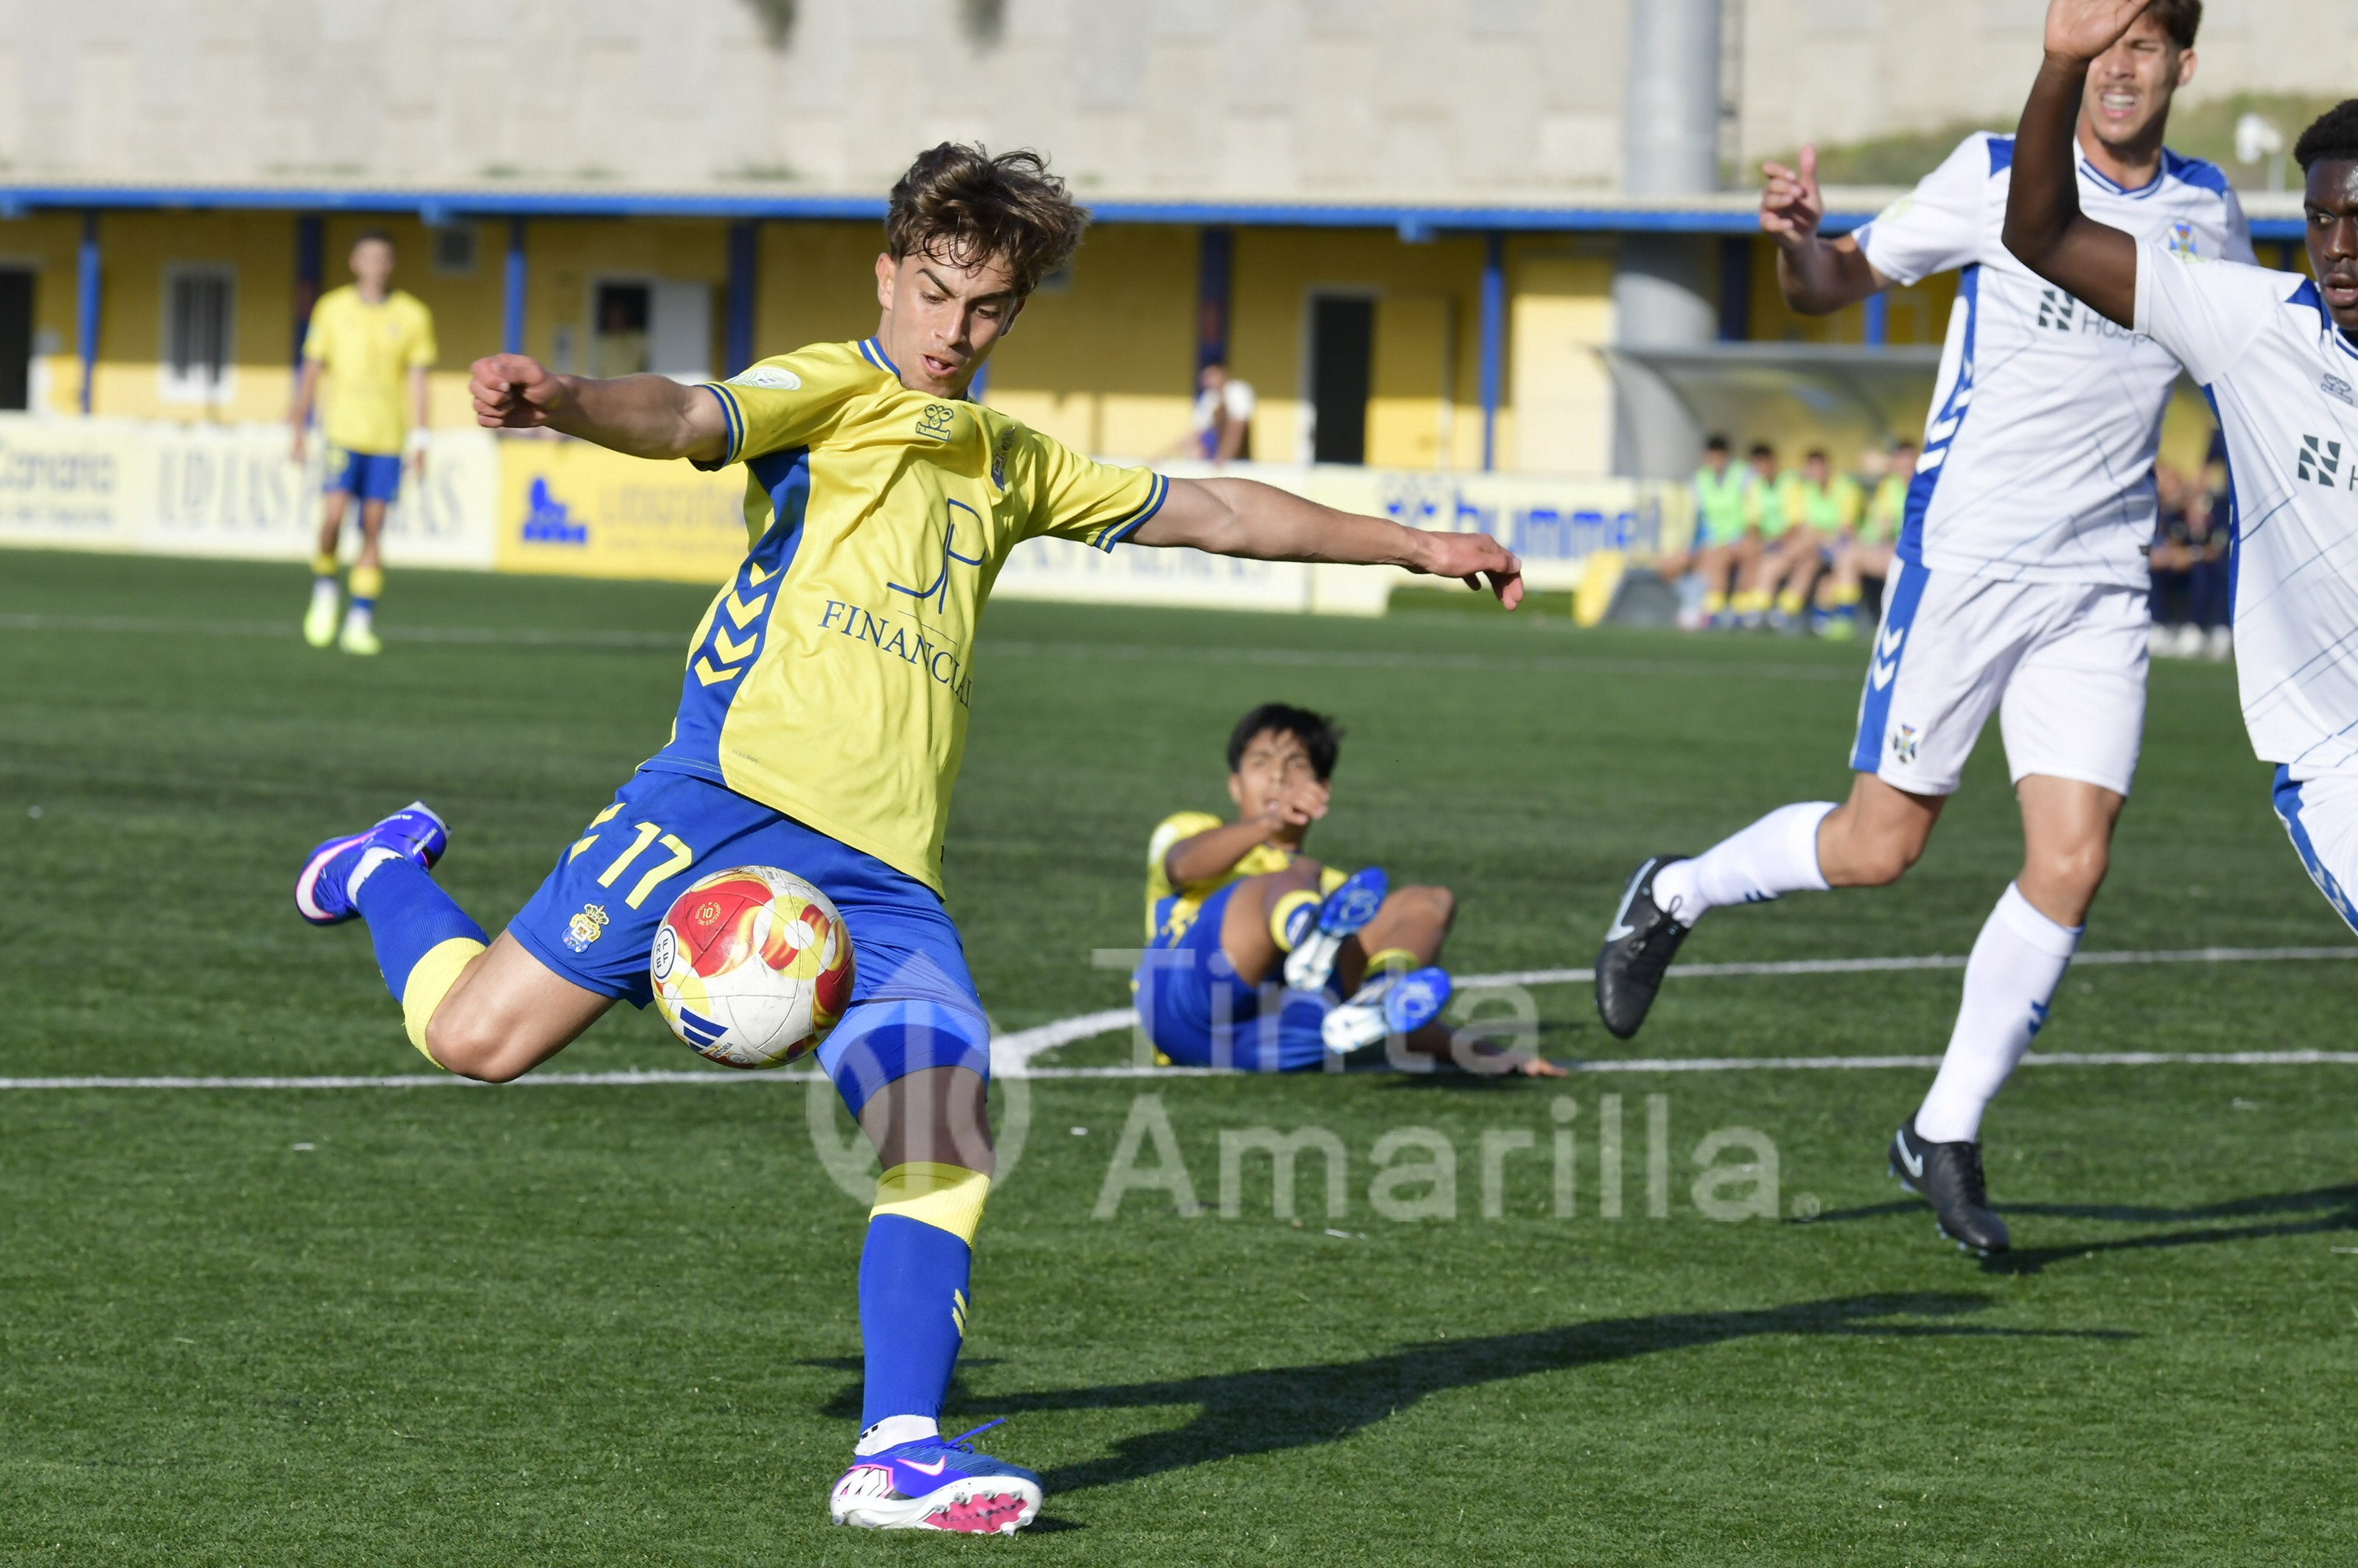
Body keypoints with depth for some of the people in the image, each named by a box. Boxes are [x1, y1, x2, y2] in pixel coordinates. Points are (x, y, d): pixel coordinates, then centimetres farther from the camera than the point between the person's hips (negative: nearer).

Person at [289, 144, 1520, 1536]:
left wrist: (1418, 547, 40)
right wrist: (558, 402, -38)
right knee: (481, 1035, -8)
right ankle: (391, 876, 25)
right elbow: (689, 420, -15)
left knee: (946, 1128, -15)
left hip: (884, 871, 5)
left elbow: (1217, 514, 37)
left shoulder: (1010, 466, 26)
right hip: (734, 793, -5)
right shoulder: (833, 393, 5)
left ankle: (901, 1453, -14)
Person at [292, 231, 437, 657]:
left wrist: (419, 441, -2)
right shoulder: (332, 309, 5)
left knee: (373, 528, 0)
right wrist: (299, 430, 7)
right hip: (343, 431, -1)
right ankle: (324, 590, 12)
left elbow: (417, 381, 5)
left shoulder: (413, 315, 5)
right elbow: (312, 371, 9)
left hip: (389, 437, 1)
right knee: (333, 515, -15)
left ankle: (360, 622, 3)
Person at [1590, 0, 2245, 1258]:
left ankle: (1946, 1137, 7)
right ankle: (1673, 896, 28)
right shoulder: (2000, 175, -5)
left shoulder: (2206, 214, 7)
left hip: (2100, 583, 3)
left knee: (2072, 862, -7)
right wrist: (1798, 239, -22)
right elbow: (1835, 283, 0)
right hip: (1965, 556, -3)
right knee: (1875, 850, -2)